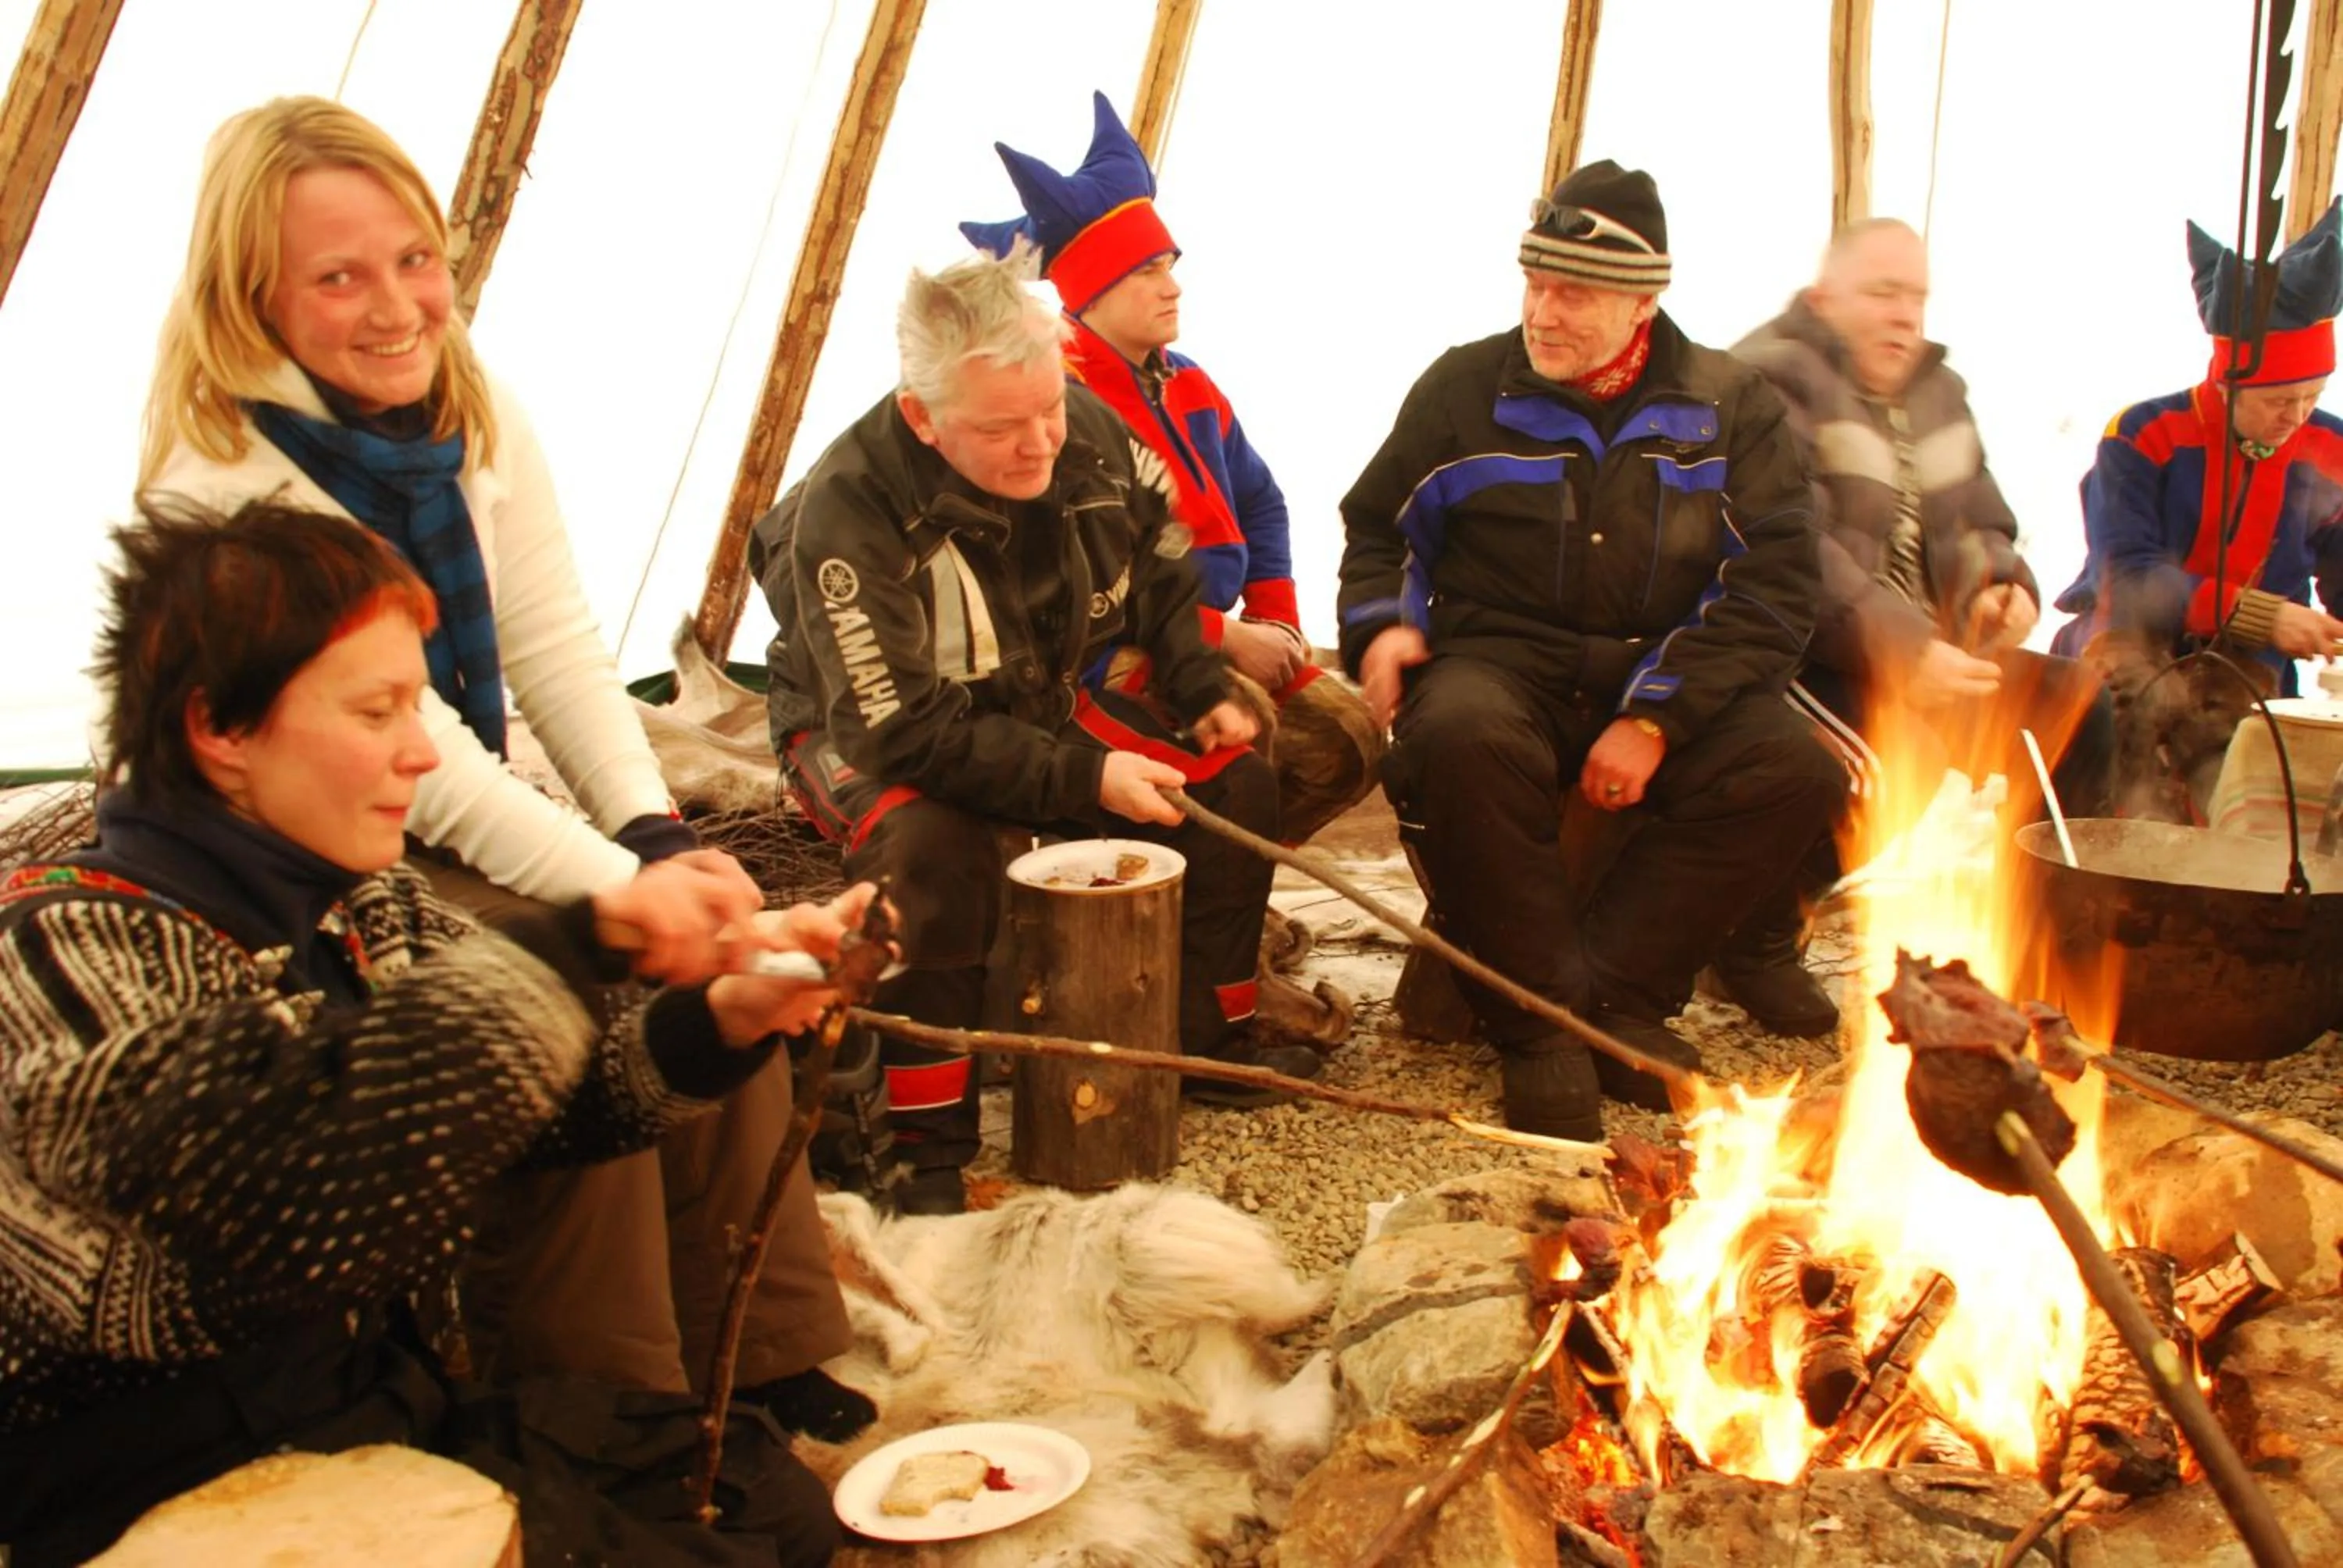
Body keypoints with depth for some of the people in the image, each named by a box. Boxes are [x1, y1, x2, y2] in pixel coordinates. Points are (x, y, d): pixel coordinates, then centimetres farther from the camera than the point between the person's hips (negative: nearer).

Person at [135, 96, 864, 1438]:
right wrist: (614, 885, -30)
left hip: (464, 836, 7)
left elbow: (560, 650, -4)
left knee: (712, 944, -13)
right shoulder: (225, 475, -21)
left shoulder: (479, 419, 0)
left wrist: (662, 842, -18)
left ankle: (754, 1349, 0)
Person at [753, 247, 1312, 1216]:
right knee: (930, 847, -37)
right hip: (868, 727, -6)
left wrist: (1203, 692, -3)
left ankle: (1211, 1043, 12)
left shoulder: (1090, 435, -14)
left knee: (1232, 782, -4)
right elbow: (903, 727, -31)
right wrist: (1080, 778, -33)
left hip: (1046, 704, 6)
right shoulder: (846, 514, -32)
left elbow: (1158, 572, 7)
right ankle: (927, 1151, -22)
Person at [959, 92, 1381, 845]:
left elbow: (1260, 504, 21)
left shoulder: (1189, 387, 11)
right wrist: (1226, 636, -17)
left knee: (1350, 734, -5)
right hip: (1115, 657, -8)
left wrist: (1275, 624, 6)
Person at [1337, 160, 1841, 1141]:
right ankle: (1537, 1022, -22)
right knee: (1459, 736, -37)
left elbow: (1775, 586, -2)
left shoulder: (1731, 408, 5)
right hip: (1500, 661, -1)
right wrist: (1383, 625, -5)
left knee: (1796, 768, -27)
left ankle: (1612, 989, -14)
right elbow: (1376, 527, 18)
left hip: (1666, 680, 1)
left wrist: (1655, 720, -15)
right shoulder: (1465, 388, 6)